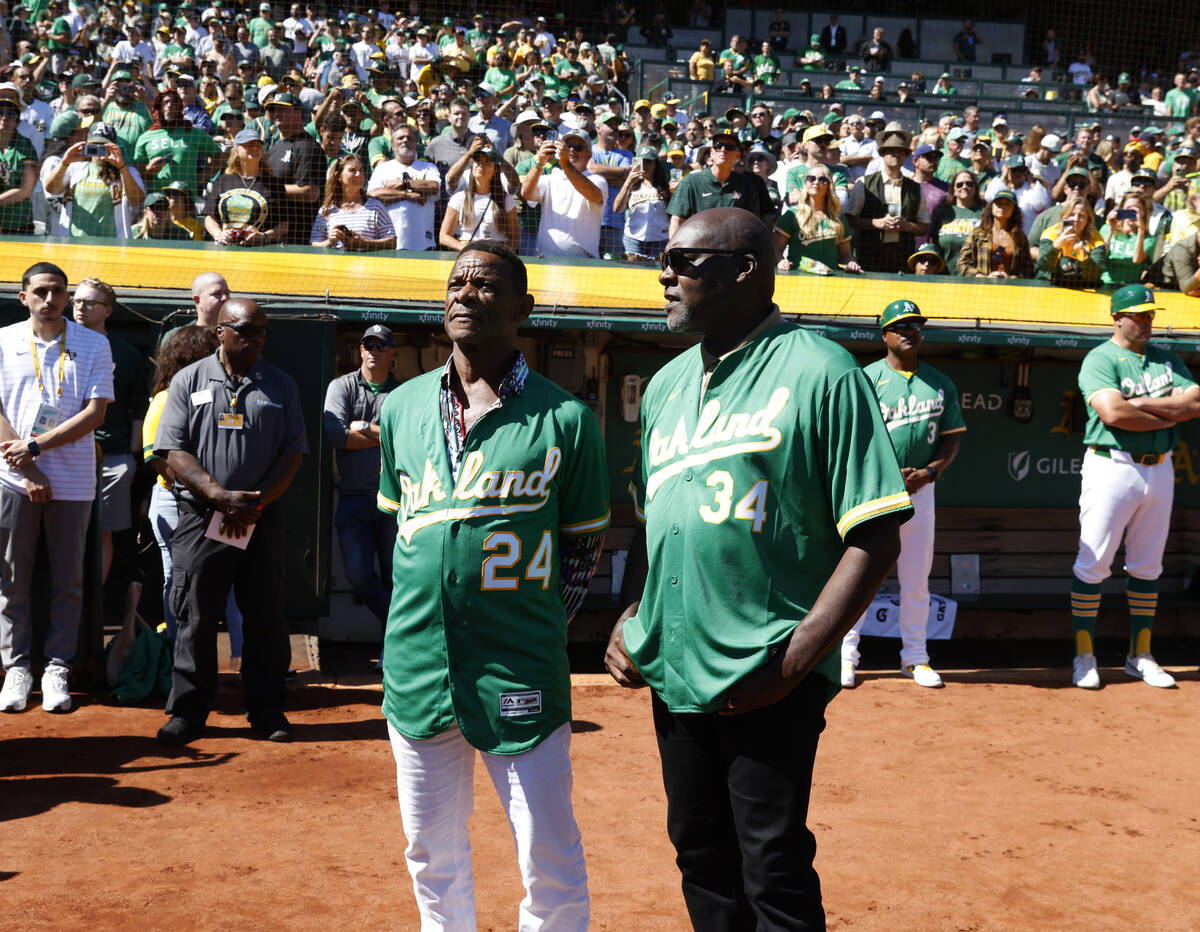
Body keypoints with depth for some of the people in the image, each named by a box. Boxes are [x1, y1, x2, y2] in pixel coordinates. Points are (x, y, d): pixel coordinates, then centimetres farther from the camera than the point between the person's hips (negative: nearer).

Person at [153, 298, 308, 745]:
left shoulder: (280, 384, 9)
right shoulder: (189, 381, 5)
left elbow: (293, 452, 4)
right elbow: (173, 451, -2)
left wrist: (256, 503, -9)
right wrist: (221, 496, -14)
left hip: (263, 520, 1)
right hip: (201, 519, -1)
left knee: (266, 615, 4)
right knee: (197, 616, 2)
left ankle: (266, 707, 15)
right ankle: (189, 710, 13)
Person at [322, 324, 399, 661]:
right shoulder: (342, 386, 6)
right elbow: (335, 434, -9)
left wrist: (363, 427, -7)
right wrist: (386, 435, -5)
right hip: (353, 497, 1)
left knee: (394, 577, 2)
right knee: (358, 575, -5)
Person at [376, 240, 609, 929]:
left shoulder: (565, 418, -5)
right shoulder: (402, 406, 8)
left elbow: (586, 543, 4)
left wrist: (536, 631, 0)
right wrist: (427, 612, 14)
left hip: (520, 671, -4)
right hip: (417, 662, 4)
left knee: (553, 867, 0)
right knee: (432, 856, 17)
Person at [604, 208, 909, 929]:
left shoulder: (820, 373, -10)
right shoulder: (667, 384, 13)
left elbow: (876, 537, -14)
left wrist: (795, 660, -19)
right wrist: (629, 616, 8)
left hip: (769, 683, -7)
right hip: (671, 672, 7)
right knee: (701, 857, 17)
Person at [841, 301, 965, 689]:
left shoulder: (941, 384, 11)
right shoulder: (865, 379, 0)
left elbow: (953, 437, 10)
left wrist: (929, 472, -8)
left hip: (919, 491, 3)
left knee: (916, 580, 8)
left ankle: (914, 657, 18)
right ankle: (846, 653, 8)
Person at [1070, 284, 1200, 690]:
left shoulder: (1167, 359, 13)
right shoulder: (1100, 359, -6)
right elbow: (1112, 412, -22)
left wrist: (1142, 404, -13)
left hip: (1159, 469, 6)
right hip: (1112, 469, -6)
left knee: (1147, 566, 10)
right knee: (1092, 563, -4)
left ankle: (1140, 655, 19)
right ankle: (1084, 654, 6)